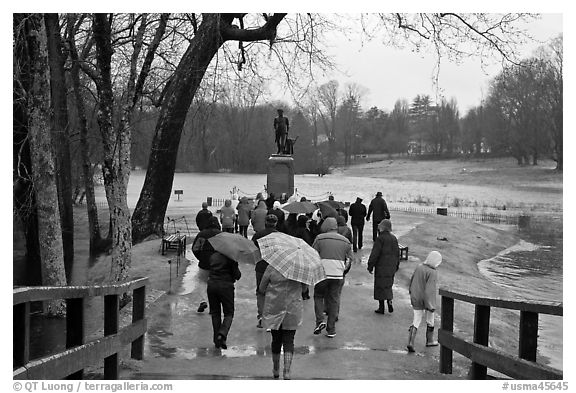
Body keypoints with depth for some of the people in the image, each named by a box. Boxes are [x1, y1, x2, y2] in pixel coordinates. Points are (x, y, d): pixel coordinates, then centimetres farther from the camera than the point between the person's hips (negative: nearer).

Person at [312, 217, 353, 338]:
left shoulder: (320, 238, 0)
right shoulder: (346, 241, 11)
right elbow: (349, 260, 12)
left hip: (322, 273, -3)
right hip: (338, 275, 3)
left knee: (318, 296, 17)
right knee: (334, 300, 9)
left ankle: (320, 320, -1)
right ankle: (331, 330, 12)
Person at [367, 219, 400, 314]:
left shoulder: (380, 238, -14)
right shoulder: (394, 238, 7)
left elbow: (375, 254, -15)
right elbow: (397, 254, 14)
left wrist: (370, 266, -7)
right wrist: (396, 266, 23)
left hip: (381, 266, -6)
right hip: (391, 267, 6)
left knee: (380, 286, 2)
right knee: (388, 286, 17)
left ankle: (381, 307, 5)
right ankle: (389, 303, 4)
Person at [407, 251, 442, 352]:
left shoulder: (419, 267, -4)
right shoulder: (432, 273, -22)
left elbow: (411, 281, 7)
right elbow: (430, 289, -26)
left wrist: (412, 294, 21)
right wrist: (431, 305, -21)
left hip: (416, 299, 5)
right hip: (427, 299, -5)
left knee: (416, 320, 10)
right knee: (430, 320, 19)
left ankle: (410, 342, -4)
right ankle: (429, 340, 34)